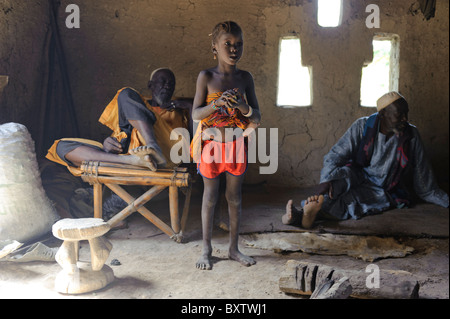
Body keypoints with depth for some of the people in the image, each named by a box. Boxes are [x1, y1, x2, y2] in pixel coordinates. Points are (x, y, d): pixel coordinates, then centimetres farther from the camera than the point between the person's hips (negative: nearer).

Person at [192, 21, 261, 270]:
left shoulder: (245, 78, -1)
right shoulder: (206, 77, -6)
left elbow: (257, 118, -2)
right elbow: (195, 114, -11)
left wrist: (244, 107, -24)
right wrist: (217, 103, -28)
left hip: (236, 145, 2)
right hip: (211, 146, -2)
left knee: (235, 198, 11)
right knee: (210, 198, 7)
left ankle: (234, 248, 25)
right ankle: (206, 249, 21)